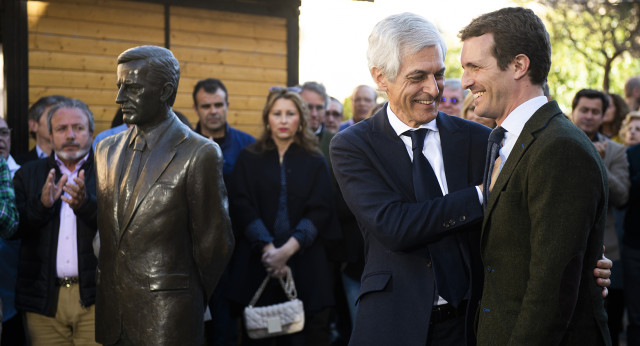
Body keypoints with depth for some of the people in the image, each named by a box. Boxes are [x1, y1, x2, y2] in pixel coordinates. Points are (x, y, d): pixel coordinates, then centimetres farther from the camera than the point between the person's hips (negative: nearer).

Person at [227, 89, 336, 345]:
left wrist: (288, 249, -14)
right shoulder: (249, 158, 9)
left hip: (304, 261, 0)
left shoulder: (315, 162, 9)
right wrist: (268, 248, -14)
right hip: (257, 262, 0)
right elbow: (242, 207, -1)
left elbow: (320, 212, -1)